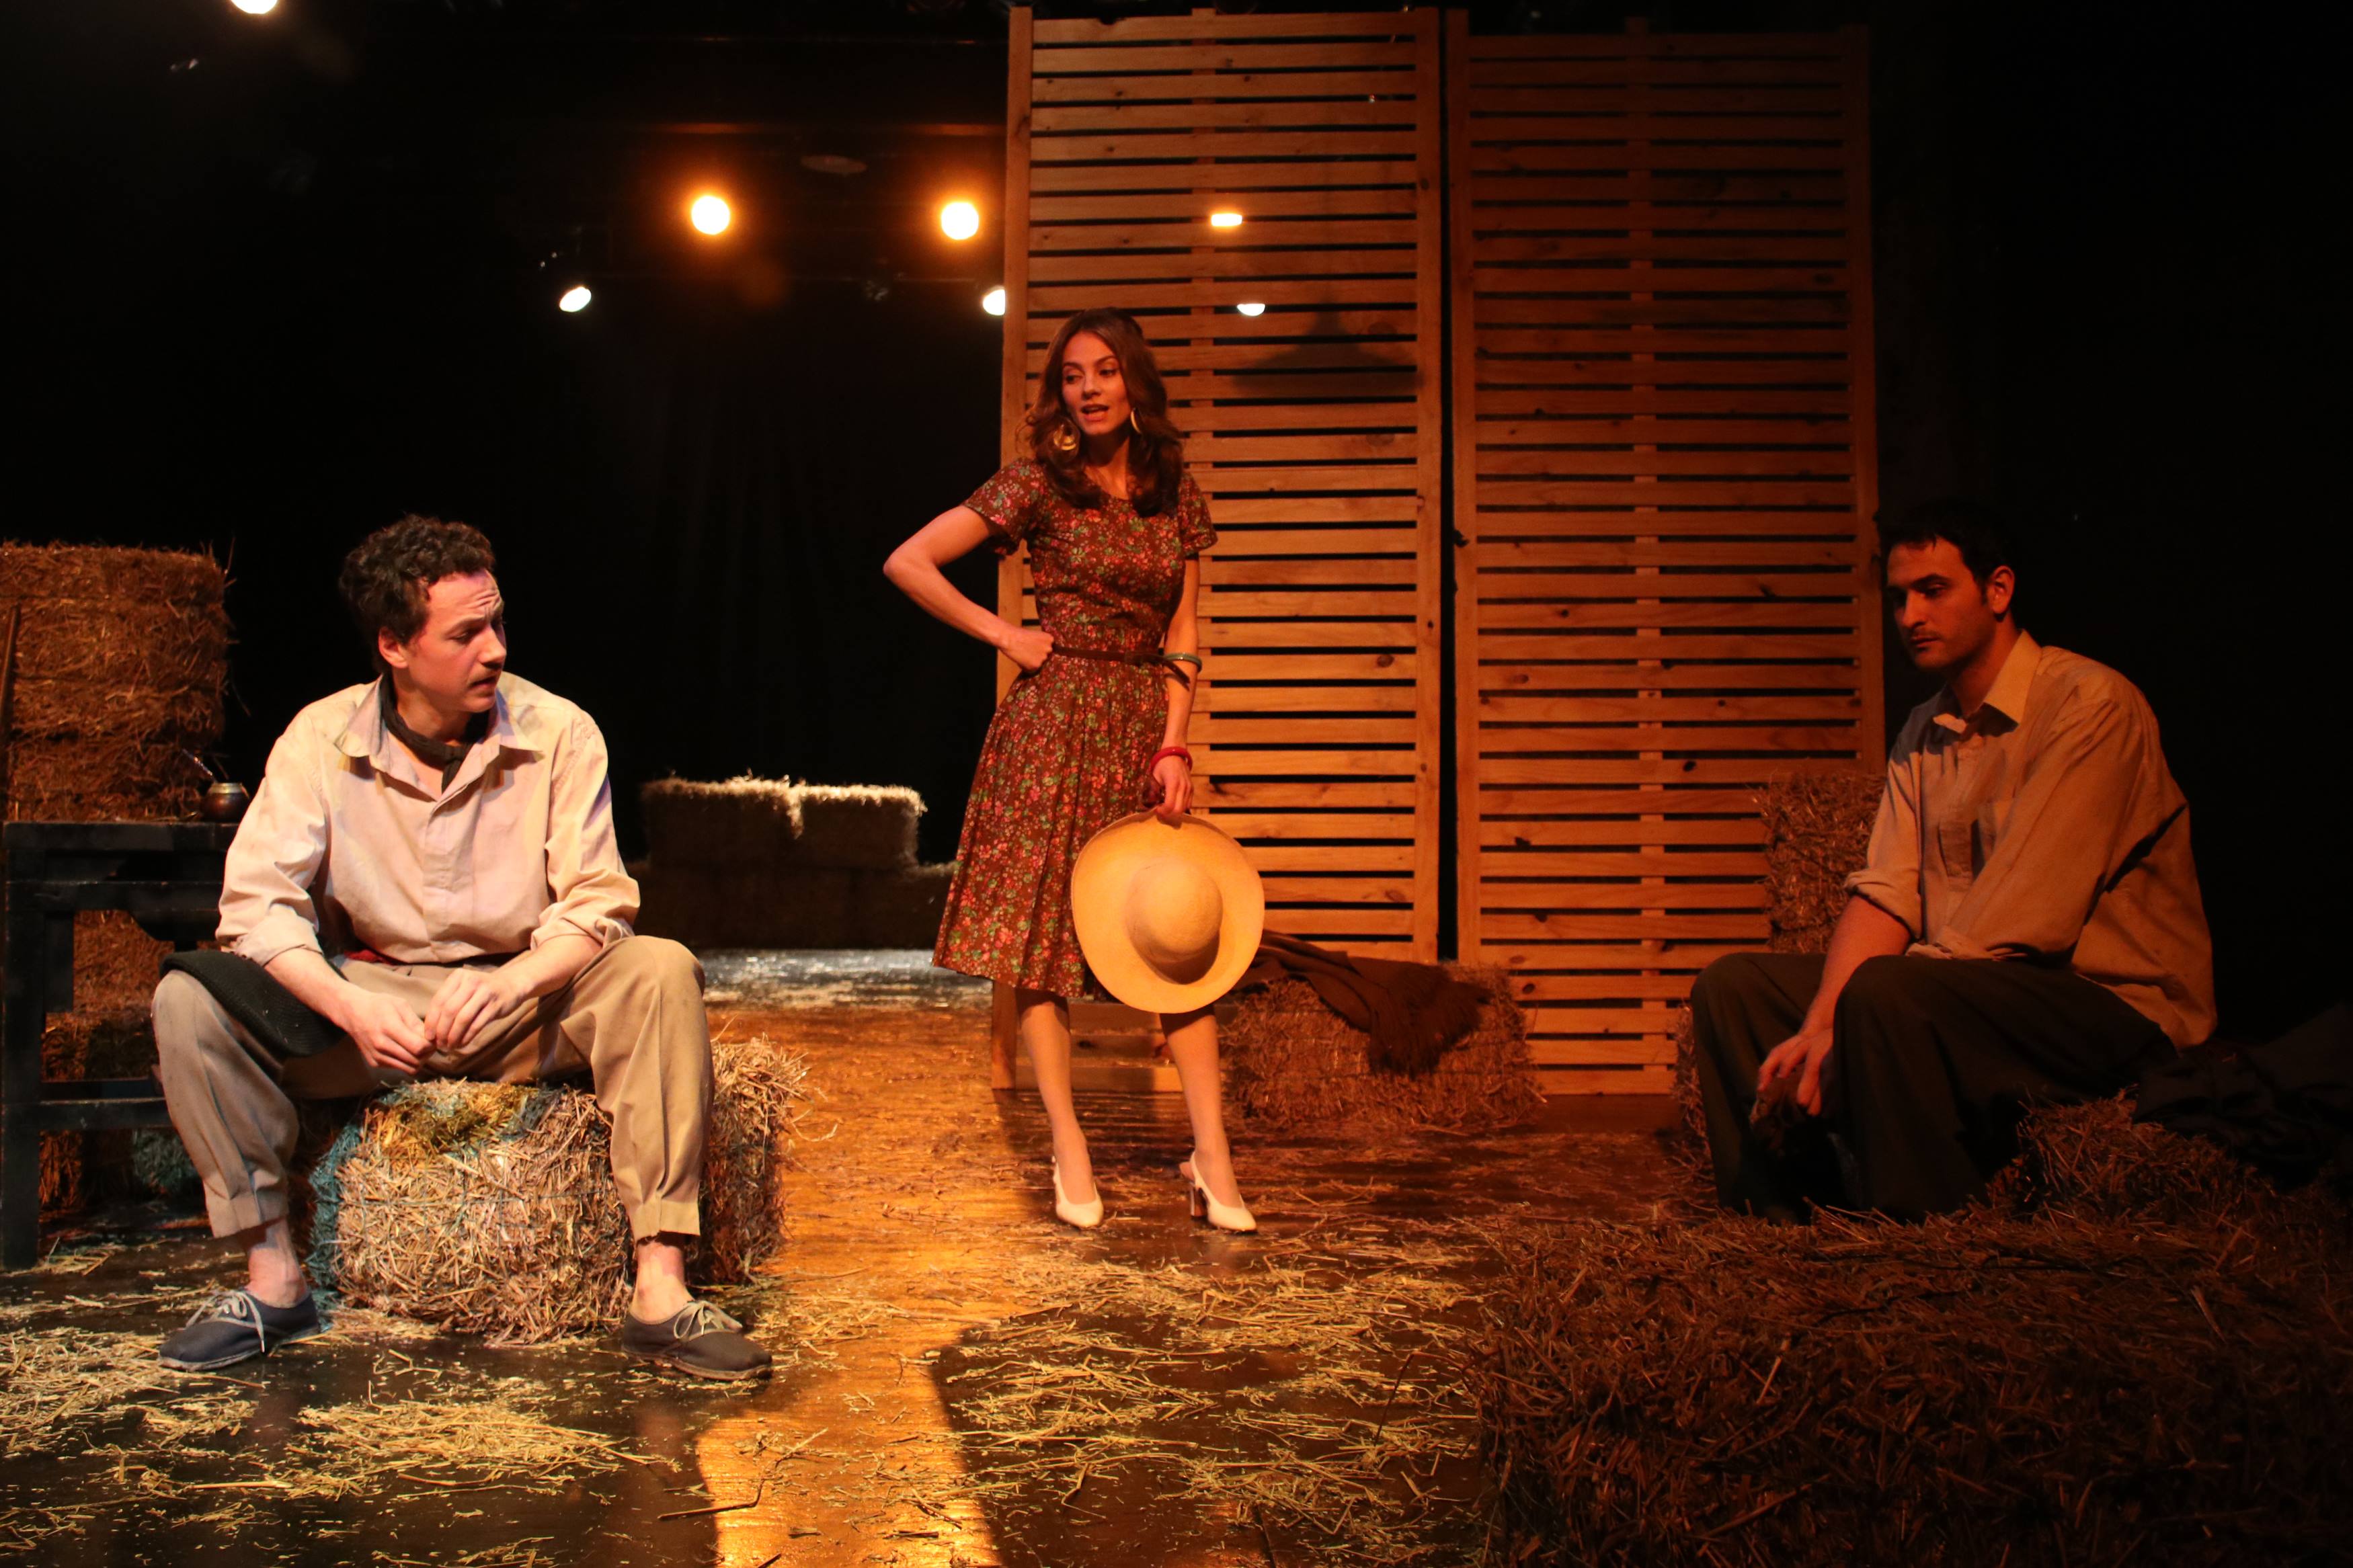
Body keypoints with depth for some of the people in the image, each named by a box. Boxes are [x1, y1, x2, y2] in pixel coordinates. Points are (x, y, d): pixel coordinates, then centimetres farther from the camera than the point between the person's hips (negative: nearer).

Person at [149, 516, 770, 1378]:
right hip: (369, 1003, 1)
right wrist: (351, 1010, -28)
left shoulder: (559, 733, -8)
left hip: (522, 1004, -1)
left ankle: (660, 1290, -32)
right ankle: (273, 1278, -11)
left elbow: (597, 908, -11)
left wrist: (510, 982, -32)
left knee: (660, 972, -30)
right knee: (190, 1000, -21)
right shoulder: (321, 739, -5)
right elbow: (256, 903, -11)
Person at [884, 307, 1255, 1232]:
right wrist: (1004, 636, -4)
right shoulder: (1039, 482, -2)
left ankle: (1211, 1157, 2)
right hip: (1054, 721, -3)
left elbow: (1183, 634, 8)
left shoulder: (1176, 491, 8)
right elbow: (907, 564, -4)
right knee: (1040, 924, -1)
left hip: (1145, 723, 3)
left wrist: (1175, 744, -2)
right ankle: (1069, 1151, 10)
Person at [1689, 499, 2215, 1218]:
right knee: (1733, 983, -2)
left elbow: (2021, 922, -21)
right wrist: (1820, 1026, -16)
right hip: (1966, 988, 8)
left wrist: (1845, 1037, -21)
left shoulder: (2090, 702, -13)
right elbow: (1885, 895, 2)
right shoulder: (1922, 734, 13)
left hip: (2114, 1002, -7)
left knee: (1884, 991, -34)